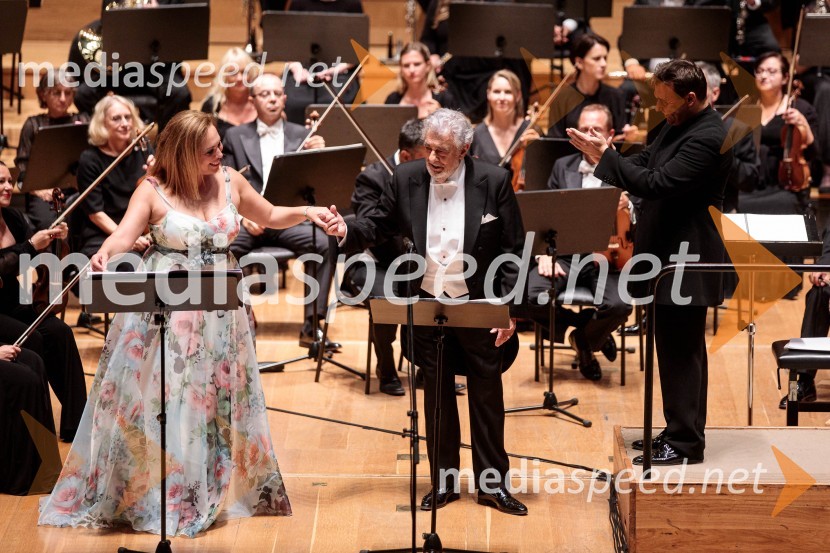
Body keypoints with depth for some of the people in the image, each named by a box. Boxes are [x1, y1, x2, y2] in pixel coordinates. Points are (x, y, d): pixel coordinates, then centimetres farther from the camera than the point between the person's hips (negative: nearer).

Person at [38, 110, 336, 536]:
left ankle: (212, 492, 22)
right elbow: (125, 235, -21)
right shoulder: (153, 191, -9)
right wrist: (105, 254, -43)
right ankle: (145, 496, 11)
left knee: (217, 403, 9)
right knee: (159, 403, -2)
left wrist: (305, 213, -1)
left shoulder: (230, 181, 2)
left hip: (218, 307, 4)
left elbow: (269, 217, 16)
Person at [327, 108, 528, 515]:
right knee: (437, 397, 12)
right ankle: (444, 482, 23)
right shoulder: (406, 179, -4)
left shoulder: (494, 182, -11)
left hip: (478, 306, -2)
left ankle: (493, 484, 19)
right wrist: (348, 231, -17)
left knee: (487, 397, 8)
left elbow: (514, 251, -8)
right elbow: (380, 225, 5)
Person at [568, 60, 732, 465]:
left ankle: (685, 443, 2)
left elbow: (656, 183, -26)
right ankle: (677, 431, 26)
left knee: (682, 351, -4)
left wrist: (606, 154, -21)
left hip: (685, 258, -10)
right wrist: (599, 155, -3)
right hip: (666, 253, 10)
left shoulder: (708, 138, -21)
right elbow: (644, 167, 13)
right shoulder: (677, 126, 11)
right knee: (673, 350, 16)